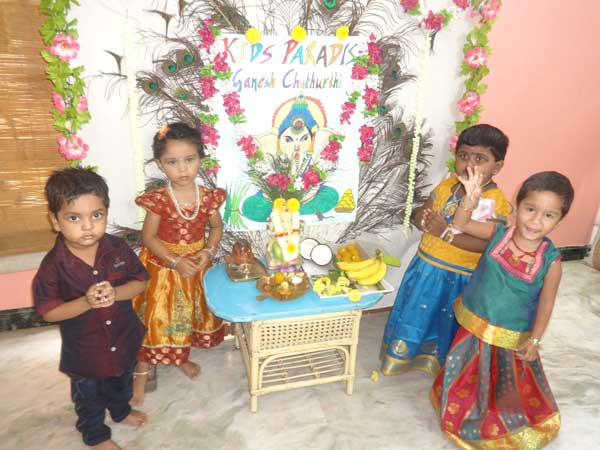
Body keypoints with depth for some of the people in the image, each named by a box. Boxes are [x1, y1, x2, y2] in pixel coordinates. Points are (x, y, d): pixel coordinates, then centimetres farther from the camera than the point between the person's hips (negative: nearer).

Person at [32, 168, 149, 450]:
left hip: (123, 338, 3)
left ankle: (121, 410, 61)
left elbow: (140, 281, -9)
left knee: (122, 381, 30)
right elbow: (48, 312, -18)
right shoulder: (54, 265, -25)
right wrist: (86, 302, -33)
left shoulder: (117, 249, -19)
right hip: (83, 348, -3)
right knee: (89, 395, 23)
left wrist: (115, 293, -28)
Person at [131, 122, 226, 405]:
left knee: (190, 314, 20)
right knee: (155, 319, 5)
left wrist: (208, 251, -14)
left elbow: (216, 227, 3)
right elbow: (149, 237, -13)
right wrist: (176, 262, -21)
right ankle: (142, 371, 26)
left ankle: (181, 357, 46)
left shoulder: (208, 197, -12)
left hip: (196, 266, 4)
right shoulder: (158, 200, -19)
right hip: (163, 267, -3)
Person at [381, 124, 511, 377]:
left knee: (447, 325, 16)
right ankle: (403, 354, 45)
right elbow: (419, 215, 5)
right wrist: (423, 219, -19)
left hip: (459, 278, -5)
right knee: (414, 315, 21)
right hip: (426, 268, 5)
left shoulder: (497, 203, -17)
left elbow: (486, 244, -26)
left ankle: (438, 363, 42)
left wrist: (446, 232, -30)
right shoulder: (446, 186, 0)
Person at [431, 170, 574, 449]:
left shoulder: (551, 259, -19)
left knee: (508, 385, 19)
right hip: (474, 325, 2)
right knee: (467, 376, 22)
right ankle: (460, 415, 51)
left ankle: (497, 427, 49)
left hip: (512, 338, -2)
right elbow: (460, 225, -6)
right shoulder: (498, 234, -15)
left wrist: (535, 339, -14)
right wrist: (470, 198, -22)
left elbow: (546, 302, -10)